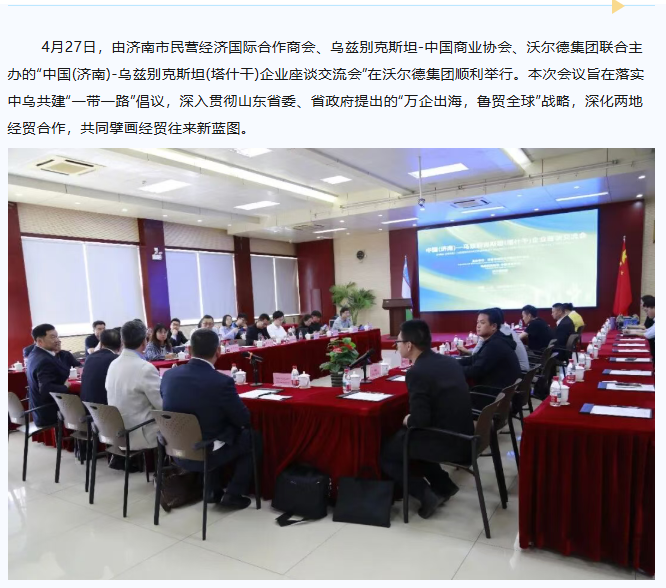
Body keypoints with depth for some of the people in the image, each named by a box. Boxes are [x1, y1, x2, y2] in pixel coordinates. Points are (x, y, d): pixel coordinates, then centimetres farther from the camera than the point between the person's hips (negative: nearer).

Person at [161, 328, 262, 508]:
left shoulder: (169, 375, -7)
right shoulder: (222, 381, -24)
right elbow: (244, 420, -11)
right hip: (208, 454, -5)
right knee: (254, 438, 17)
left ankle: (213, 490, 30)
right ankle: (234, 493, 14)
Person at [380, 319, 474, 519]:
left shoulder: (417, 372, -21)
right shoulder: (450, 361, 4)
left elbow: (419, 422, -22)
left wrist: (407, 420, 0)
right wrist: (412, 420, 14)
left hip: (447, 442, -8)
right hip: (463, 435, 8)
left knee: (384, 453, 8)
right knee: (400, 437, 27)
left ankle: (427, 494, 2)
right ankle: (443, 484, 23)